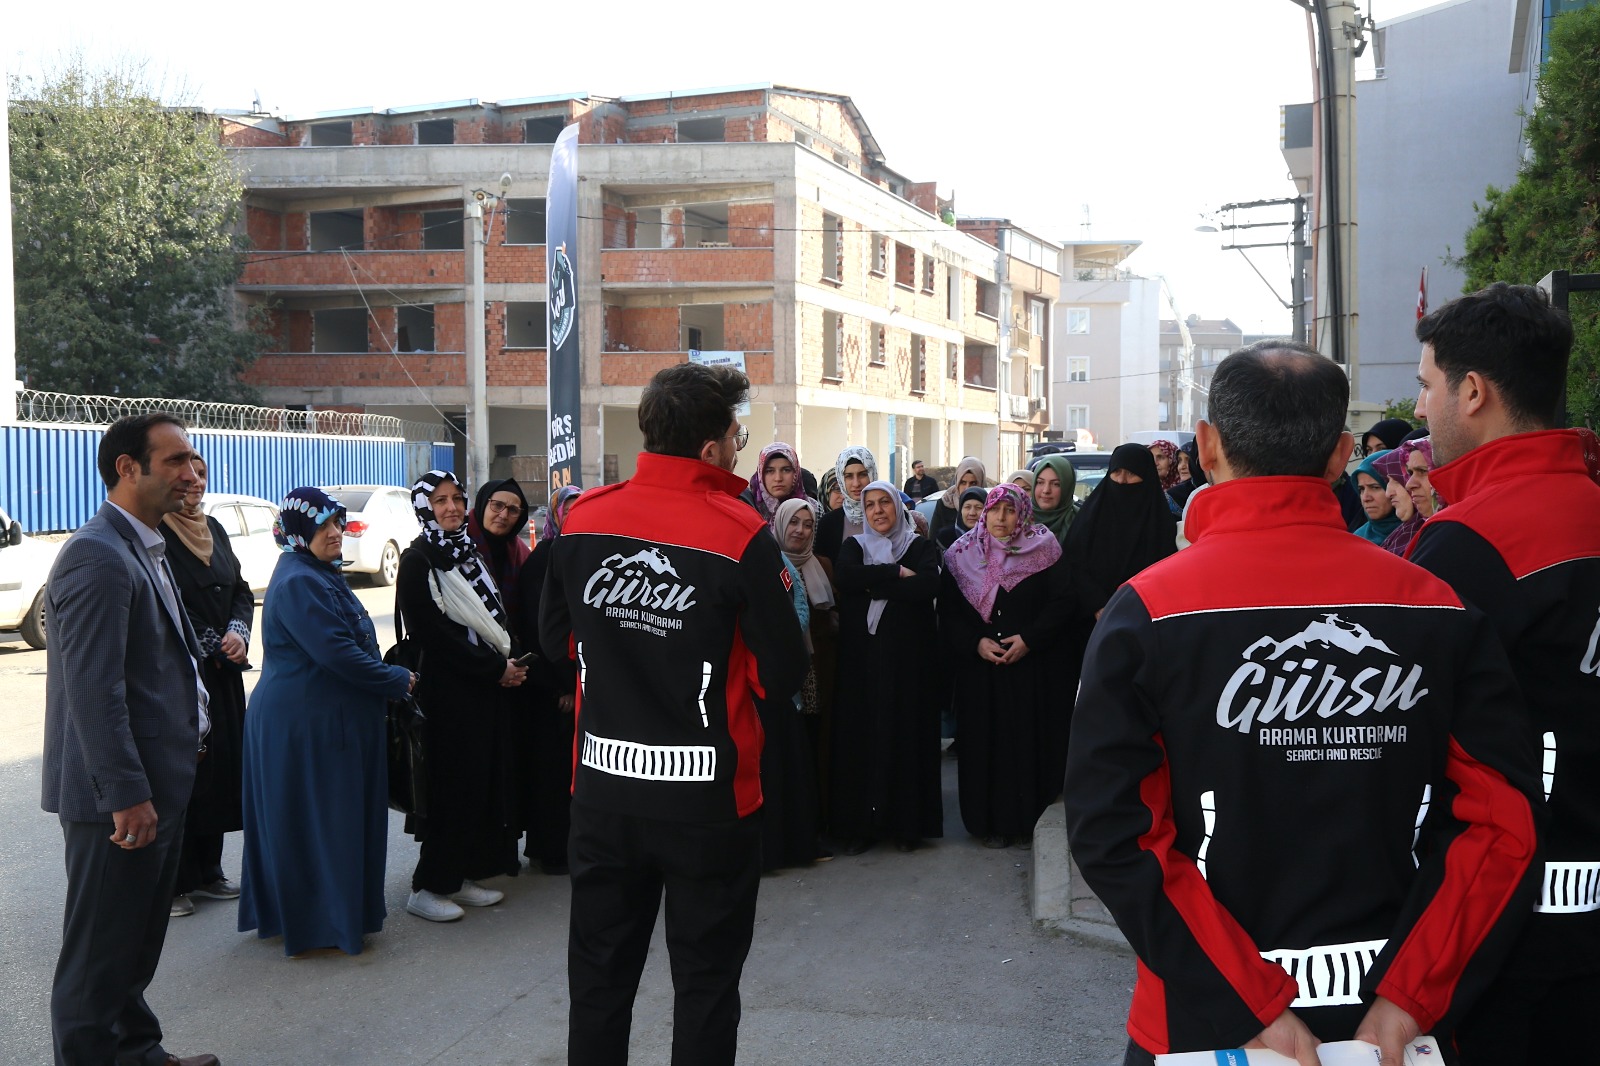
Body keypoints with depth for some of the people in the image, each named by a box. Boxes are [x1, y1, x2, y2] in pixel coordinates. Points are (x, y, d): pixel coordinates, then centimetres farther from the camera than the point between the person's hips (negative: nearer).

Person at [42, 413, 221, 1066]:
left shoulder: (145, 548, 13)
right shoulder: (97, 556, -19)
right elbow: (93, 688, -24)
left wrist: (187, 736, 19)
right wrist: (127, 794, -23)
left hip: (157, 785, 10)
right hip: (120, 793, -10)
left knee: (137, 944, 22)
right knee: (101, 952, 3)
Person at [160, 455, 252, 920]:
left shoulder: (212, 528, 12)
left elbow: (240, 590, 13)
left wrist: (238, 634, -5)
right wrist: (215, 645, -12)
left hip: (222, 673, 7)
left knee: (221, 768, 10)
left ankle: (206, 871, 22)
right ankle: (171, 882, 9)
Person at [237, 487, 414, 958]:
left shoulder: (322, 575, 15)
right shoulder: (298, 583, -18)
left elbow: (350, 644, 20)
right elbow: (336, 652, -24)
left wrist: (387, 676, 7)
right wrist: (397, 680, -13)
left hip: (333, 720, 10)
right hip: (305, 723, -10)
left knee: (336, 819, 16)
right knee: (314, 822, -1)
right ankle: (316, 928, 10)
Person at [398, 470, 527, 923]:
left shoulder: (472, 554, 15)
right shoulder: (417, 560, -9)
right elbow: (433, 631, -15)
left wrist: (511, 663, 2)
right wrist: (496, 668, -14)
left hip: (491, 686, 8)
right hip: (448, 691, -8)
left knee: (486, 783, 9)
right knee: (452, 788, -4)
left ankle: (463, 876, 20)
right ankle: (427, 887, 7)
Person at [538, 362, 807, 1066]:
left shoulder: (583, 519, -4)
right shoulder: (741, 537, -17)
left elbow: (556, 639, 9)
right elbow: (782, 677, -12)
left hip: (602, 789, 4)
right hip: (707, 797, -4)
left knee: (599, 977, 18)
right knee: (705, 981, 12)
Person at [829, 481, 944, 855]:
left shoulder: (922, 547, 7)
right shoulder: (855, 546, 12)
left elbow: (927, 586, -14)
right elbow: (843, 577, -11)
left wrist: (872, 584, -10)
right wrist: (896, 573, -11)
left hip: (908, 656, -1)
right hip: (862, 655, 1)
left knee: (907, 733, -1)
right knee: (860, 735, -1)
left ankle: (907, 823, 8)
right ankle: (860, 824, 6)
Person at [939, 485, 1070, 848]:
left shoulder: (1043, 551, 2)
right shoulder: (962, 556, 6)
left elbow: (1061, 601, -3)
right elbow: (948, 613, 3)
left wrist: (1030, 639, -14)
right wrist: (975, 642, -12)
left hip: (1030, 666, -1)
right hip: (979, 669, 1)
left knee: (1029, 739, 0)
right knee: (985, 741, 2)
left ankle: (1028, 822, 11)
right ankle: (990, 822, 12)